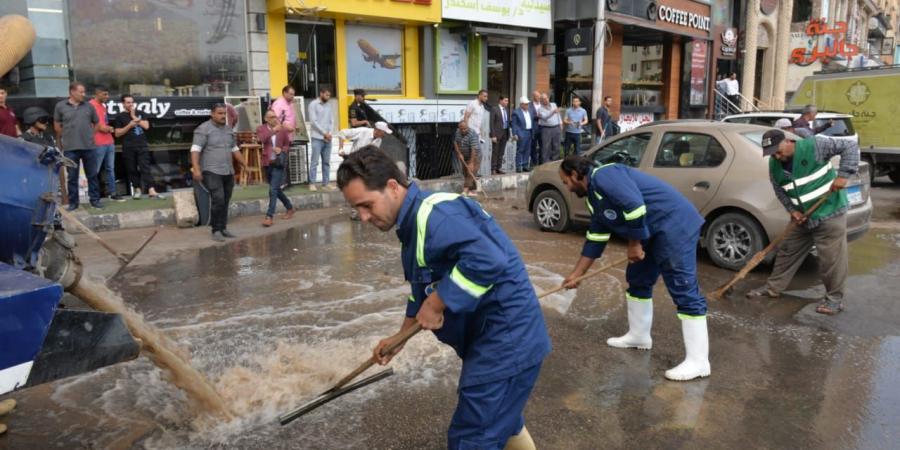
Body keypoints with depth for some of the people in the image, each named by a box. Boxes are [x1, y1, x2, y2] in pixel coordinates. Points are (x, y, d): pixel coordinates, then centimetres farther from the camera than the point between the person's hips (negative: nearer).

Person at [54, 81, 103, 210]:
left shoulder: (88, 106, 6)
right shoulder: (60, 106, 1)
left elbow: (96, 123, 16)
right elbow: (57, 126, 9)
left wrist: (89, 135, 12)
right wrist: (68, 137, 14)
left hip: (89, 146, 1)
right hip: (70, 148, -1)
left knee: (92, 175, 6)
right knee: (72, 177, 6)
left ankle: (95, 199, 15)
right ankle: (73, 202, 13)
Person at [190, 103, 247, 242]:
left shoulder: (228, 129, 15)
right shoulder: (204, 129, -6)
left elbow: (235, 149, 24)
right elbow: (195, 149, -13)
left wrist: (245, 165, 22)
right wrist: (196, 168, -24)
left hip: (228, 172, 7)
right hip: (211, 171, -6)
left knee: (225, 202, 8)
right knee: (218, 200, -15)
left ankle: (223, 228, 17)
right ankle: (216, 230, -6)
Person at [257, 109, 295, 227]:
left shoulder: (283, 130, 3)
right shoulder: (261, 128, 3)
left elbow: (287, 146, 11)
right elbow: (261, 139, -17)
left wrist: (282, 150, -10)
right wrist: (273, 130, -27)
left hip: (279, 163, -3)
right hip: (267, 163, 3)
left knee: (273, 190, -13)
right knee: (276, 189, 15)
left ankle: (269, 216, -11)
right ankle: (290, 208, 34)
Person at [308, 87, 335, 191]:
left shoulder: (329, 106, 13)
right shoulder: (313, 104, -3)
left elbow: (332, 121, 12)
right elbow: (313, 121, -9)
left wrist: (329, 133, -4)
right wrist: (324, 133, -10)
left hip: (328, 138, 5)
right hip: (317, 138, -5)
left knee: (327, 162, 6)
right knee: (315, 161, -7)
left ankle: (325, 183, 10)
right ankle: (312, 183, -3)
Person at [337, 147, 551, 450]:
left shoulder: (433, 214, -24)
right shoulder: (413, 222, 10)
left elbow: (489, 260, -37)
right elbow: (423, 288, 22)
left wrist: (437, 304, -25)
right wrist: (400, 338, 26)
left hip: (506, 340, -10)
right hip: (502, 339, 11)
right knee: (503, 420, 28)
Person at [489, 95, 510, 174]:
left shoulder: (507, 109, 11)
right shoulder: (494, 109, -8)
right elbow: (492, 123, -11)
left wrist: (508, 133, 9)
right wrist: (493, 135, -16)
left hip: (505, 133, 6)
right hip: (497, 133, -6)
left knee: (501, 153, 10)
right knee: (495, 152, -1)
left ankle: (499, 168, 16)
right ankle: (493, 169, 3)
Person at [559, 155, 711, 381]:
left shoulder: (603, 176, -15)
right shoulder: (594, 196, 16)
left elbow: (635, 206, -27)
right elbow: (595, 238, 22)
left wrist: (634, 244, -14)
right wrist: (576, 274, 25)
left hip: (675, 225, -11)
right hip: (653, 231, 11)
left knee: (684, 291, -10)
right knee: (637, 280, 20)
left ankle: (698, 362, -7)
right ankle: (639, 336, 35)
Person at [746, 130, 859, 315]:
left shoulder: (813, 146, -19)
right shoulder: (774, 165, -2)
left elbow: (850, 146, -15)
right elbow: (779, 190, 6)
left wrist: (843, 175, -23)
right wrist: (792, 210, -8)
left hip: (830, 212, -6)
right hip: (803, 217, 6)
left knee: (831, 257, -3)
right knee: (787, 251, 12)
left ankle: (834, 298, 10)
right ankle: (773, 287, 25)